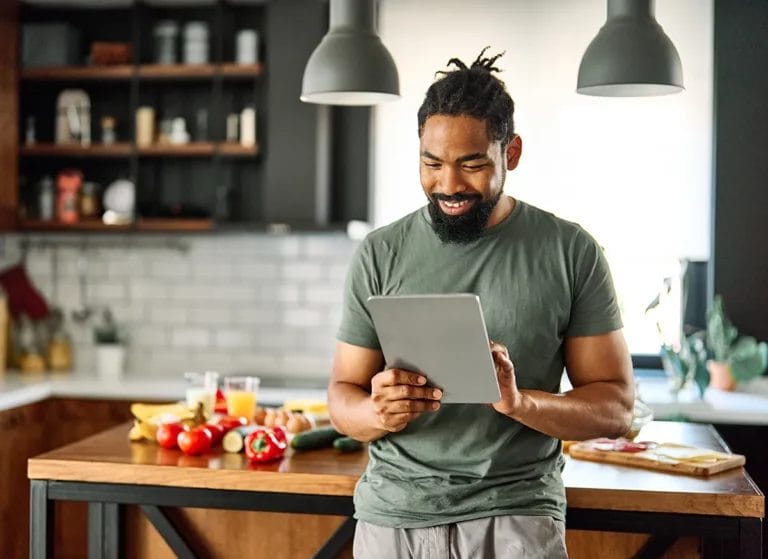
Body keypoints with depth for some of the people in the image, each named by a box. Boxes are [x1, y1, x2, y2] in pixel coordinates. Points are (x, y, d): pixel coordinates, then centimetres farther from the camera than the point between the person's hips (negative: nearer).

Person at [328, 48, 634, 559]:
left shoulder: (571, 251, -3)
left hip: (517, 513, -1)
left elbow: (615, 407, -2)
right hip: (393, 514, 2)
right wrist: (377, 413, -18)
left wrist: (520, 401, -21)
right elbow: (343, 396, 5)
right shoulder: (380, 254, 2)